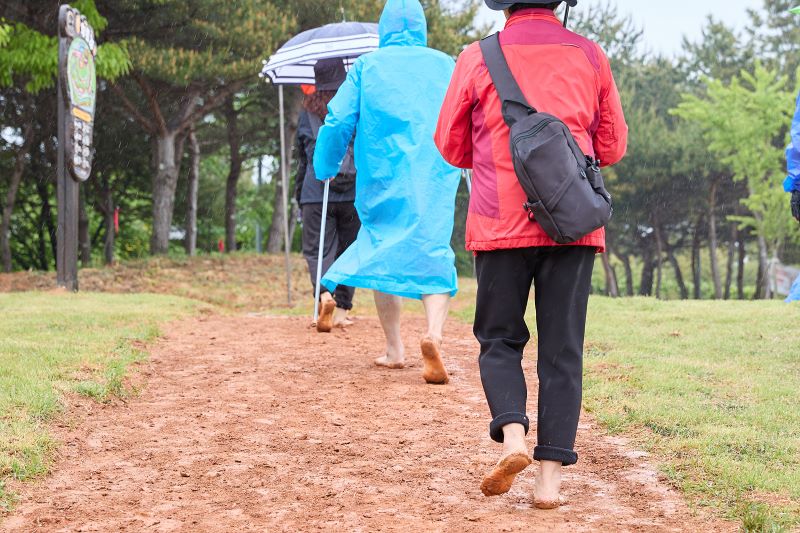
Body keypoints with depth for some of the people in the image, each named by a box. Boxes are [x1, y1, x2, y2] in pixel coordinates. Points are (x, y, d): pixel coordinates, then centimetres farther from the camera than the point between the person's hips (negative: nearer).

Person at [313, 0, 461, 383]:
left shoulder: (367, 65, 6)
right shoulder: (445, 65, 9)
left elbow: (338, 121, 2)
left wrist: (325, 168, 16)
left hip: (382, 181, 0)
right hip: (436, 181, 0)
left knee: (383, 257, 13)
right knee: (434, 258, -1)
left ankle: (394, 349, 15)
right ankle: (433, 334, -27)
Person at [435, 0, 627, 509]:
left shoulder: (477, 58, 0)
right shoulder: (590, 56, 5)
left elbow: (451, 146, 7)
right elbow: (613, 146, 11)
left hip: (501, 222, -1)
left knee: (500, 339, 13)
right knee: (563, 351, 6)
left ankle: (512, 434, -10)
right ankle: (551, 476, 3)